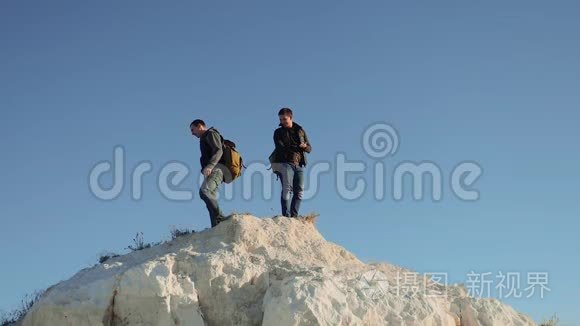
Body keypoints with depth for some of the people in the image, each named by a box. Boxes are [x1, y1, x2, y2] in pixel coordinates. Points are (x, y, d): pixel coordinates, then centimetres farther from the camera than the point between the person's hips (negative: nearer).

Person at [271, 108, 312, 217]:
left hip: (299, 165, 4)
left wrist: (305, 146, -8)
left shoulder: (300, 130, 18)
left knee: (299, 191, -4)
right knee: (287, 189, -16)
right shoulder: (278, 132, 10)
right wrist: (296, 147, -14)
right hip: (285, 163, -4)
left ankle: (294, 216, -2)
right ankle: (286, 216, -21)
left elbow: (309, 148, 15)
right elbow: (280, 148, -6)